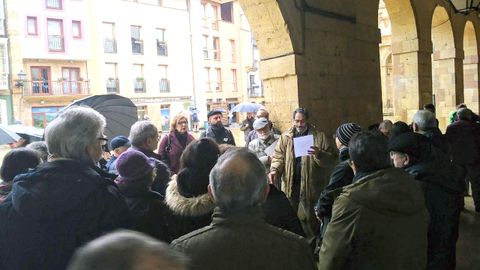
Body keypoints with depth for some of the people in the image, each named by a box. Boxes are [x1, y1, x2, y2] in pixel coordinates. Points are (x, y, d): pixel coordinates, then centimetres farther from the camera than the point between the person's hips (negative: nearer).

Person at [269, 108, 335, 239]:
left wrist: (319, 154, -25)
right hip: (290, 185, 3)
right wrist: (274, 170, -18)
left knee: (311, 218, 9)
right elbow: (278, 156, -1)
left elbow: (330, 161, -6)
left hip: (311, 185, -2)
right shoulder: (285, 137, 4)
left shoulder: (319, 137, -3)